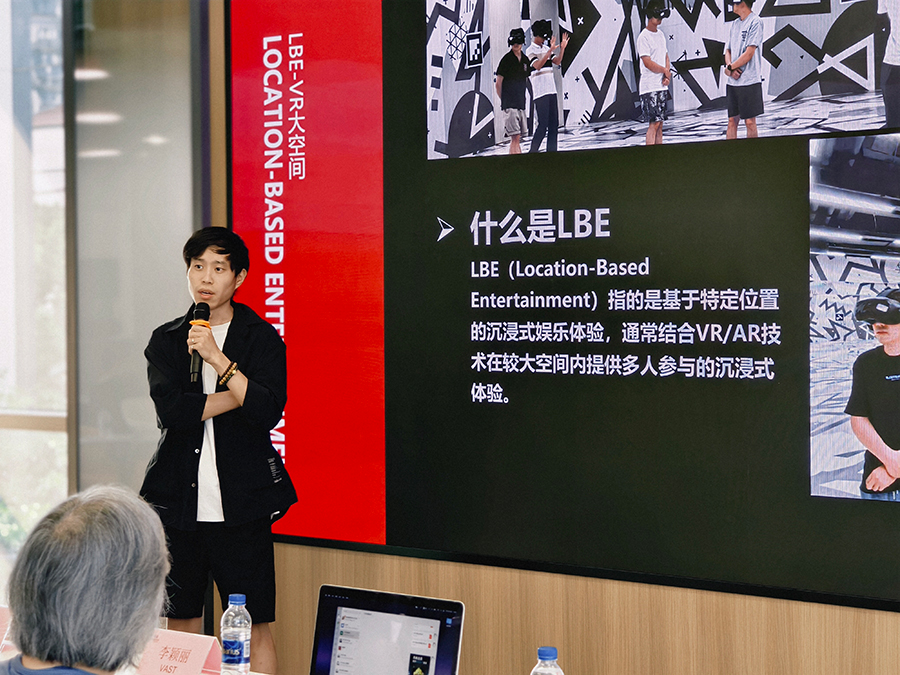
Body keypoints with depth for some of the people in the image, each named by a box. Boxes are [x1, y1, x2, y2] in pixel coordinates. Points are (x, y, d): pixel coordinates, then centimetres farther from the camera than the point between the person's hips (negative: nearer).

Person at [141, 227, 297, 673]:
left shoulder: (261, 338, 3)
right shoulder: (166, 340, 9)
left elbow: (268, 411, -13)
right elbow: (171, 410, -8)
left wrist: (217, 358, -15)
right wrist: (240, 395, -10)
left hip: (241, 504, -3)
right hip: (178, 502, 3)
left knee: (253, 631, -2)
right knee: (181, 628, 11)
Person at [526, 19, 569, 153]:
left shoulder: (546, 48, 17)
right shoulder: (530, 50, -5)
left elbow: (557, 61, 11)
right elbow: (537, 65, -21)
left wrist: (562, 47, -3)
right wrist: (551, 50, -27)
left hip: (551, 90, 8)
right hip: (540, 92, -8)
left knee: (554, 123, 6)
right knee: (543, 124, -11)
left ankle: (551, 151, 10)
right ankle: (532, 152, -6)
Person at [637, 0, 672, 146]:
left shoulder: (660, 34, 16)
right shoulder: (644, 37, -10)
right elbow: (648, 63, -16)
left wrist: (667, 75, 0)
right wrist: (666, 71, -4)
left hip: (662, 86, 8)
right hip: (650, 87, -8)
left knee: (659, 123, 8)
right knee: (654, 123, -13)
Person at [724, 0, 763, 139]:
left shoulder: (755, 22, -6)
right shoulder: (734, 24, 17)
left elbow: (749, 54, -12)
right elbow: (728, 51, 15)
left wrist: (729, 68, -6)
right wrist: (731, 68, -6)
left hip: (749, 81, -7)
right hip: (732, 82, 7)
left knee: (750, 121, -3)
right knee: (732, 120, 7)